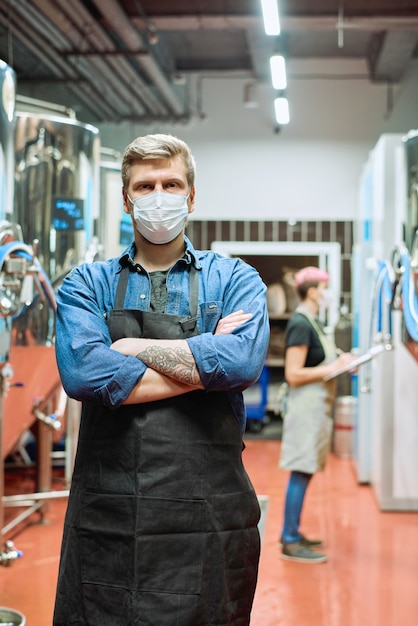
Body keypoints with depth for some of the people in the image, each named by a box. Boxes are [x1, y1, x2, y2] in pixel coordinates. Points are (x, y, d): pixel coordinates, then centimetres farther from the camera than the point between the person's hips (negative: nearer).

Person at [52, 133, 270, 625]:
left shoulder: (234, 280, 6)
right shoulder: (87, 284, 8)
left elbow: (244, 362, -15)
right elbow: (81, 373, -12)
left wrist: (134, 347, -8)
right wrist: (202, 361, -9)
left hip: (209, 519, 0)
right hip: (106, 520, 1)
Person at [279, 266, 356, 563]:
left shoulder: (313, 322, 16)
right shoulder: (300, 324, -15)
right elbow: (293, 374, -19)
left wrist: (340, 361, 7)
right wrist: (333, 368, -18)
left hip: (318, 406, 10)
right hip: (306, 407, -10)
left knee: (304, 472, 13)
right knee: (301, 472, -6)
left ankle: (292, 533, 22)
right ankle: (290, 542, -1)